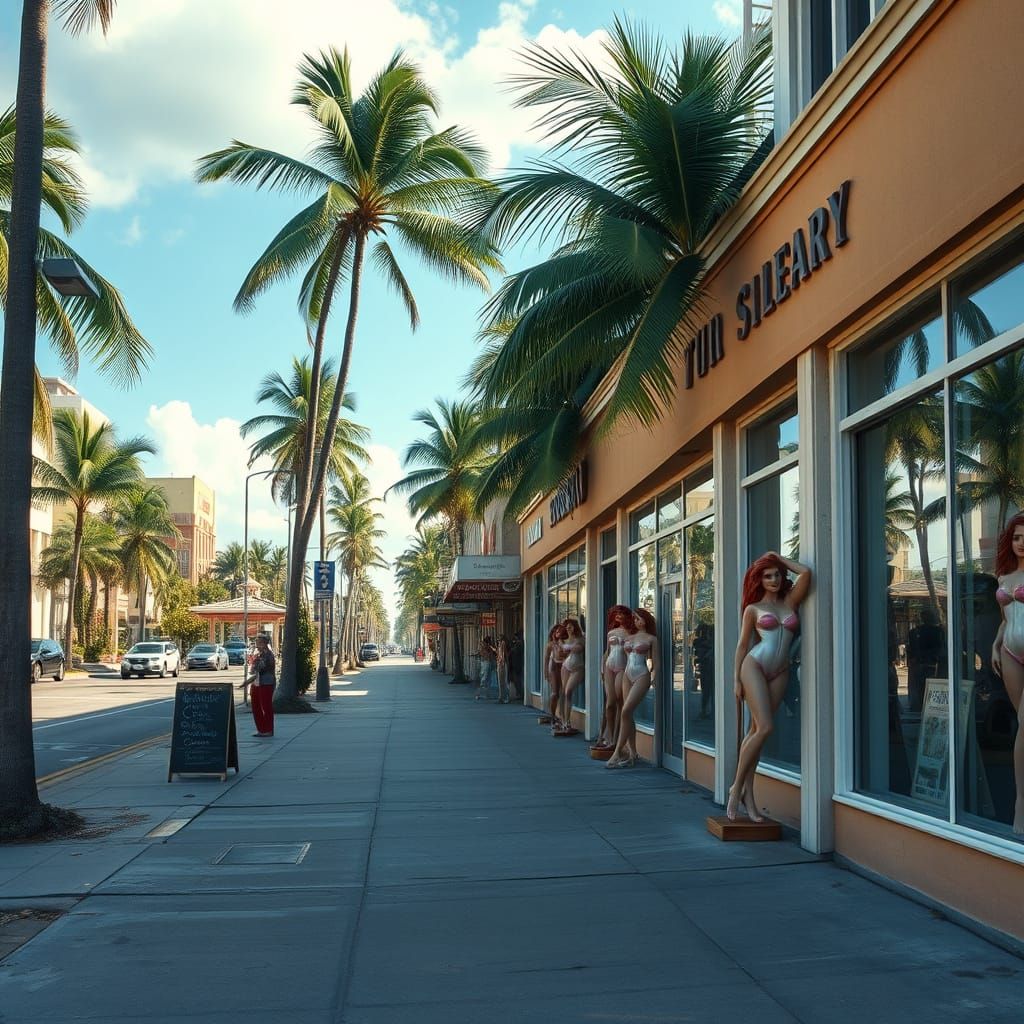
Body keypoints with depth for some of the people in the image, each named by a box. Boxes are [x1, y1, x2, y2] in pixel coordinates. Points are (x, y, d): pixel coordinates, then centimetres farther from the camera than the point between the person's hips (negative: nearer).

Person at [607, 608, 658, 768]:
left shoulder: (651, 639, 3)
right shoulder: (630, 638, 18)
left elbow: (655, 663, 0)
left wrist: (653, 679, -8)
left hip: (641, 676, -6)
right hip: (627, 675, 6)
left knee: (626, 712, -16)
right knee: (628, 715, 3)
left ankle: (617, 753, -16)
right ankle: (632, 753, 8)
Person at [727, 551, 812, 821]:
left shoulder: (791, 601, 13)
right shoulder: (753, 609, 7)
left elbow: (805, 573, 1)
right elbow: (743, 645, 7)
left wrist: (780, 558, 14)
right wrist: (737, 679, 2)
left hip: (780, 672, 3)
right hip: (754, 666, -3)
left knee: (755, 730, 4)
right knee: (764, 728, -14)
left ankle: (748, 794, 6)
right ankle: (737, 786, -4)